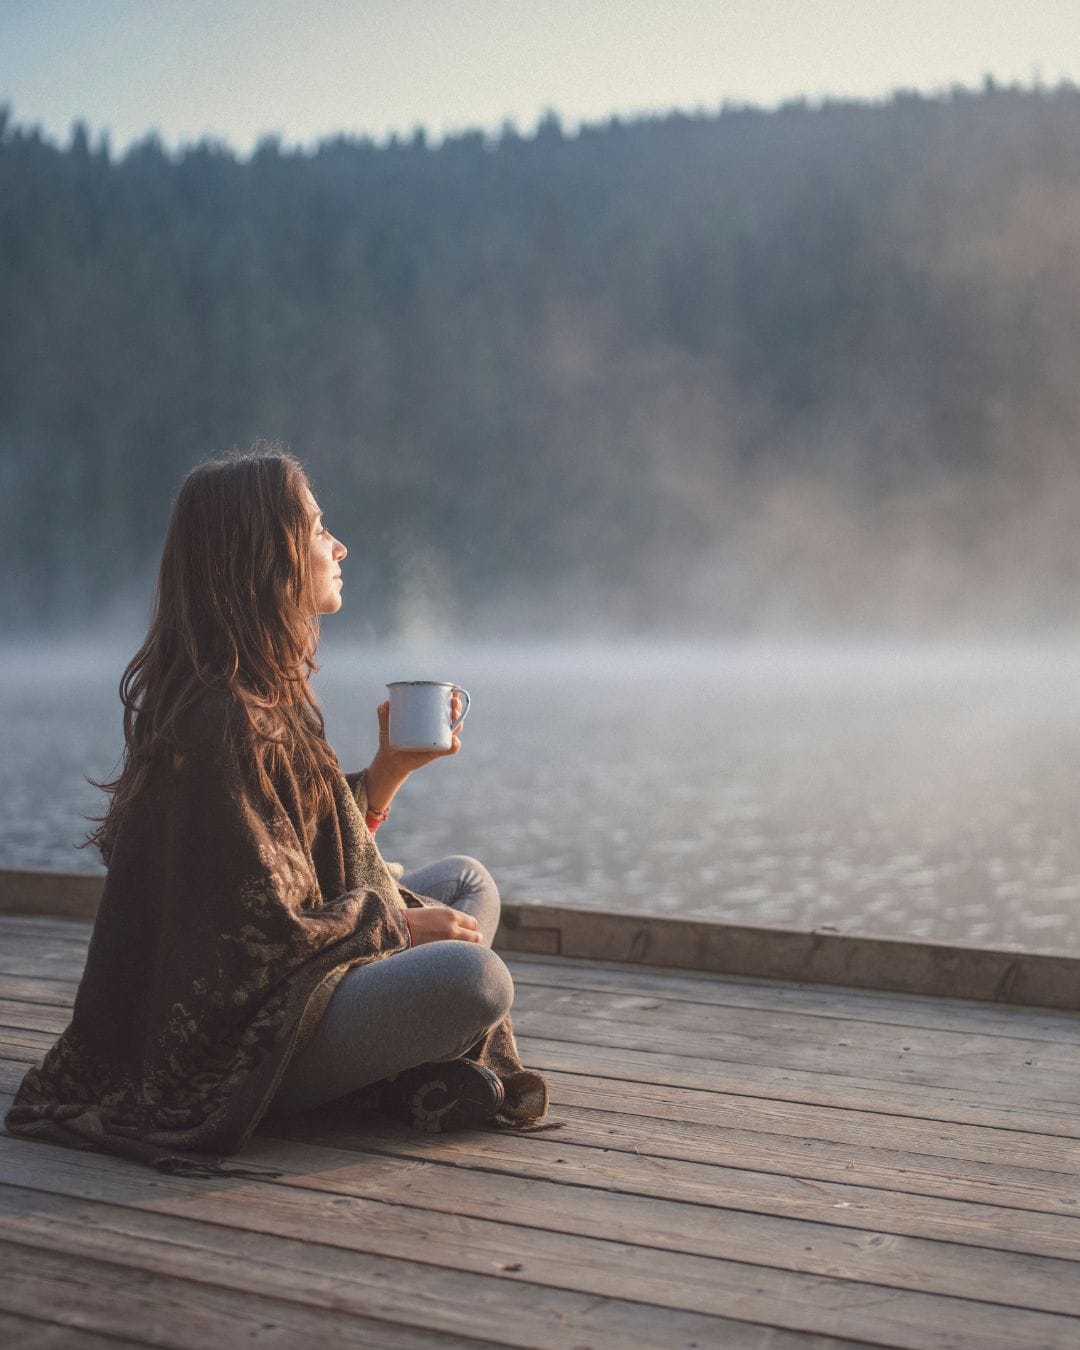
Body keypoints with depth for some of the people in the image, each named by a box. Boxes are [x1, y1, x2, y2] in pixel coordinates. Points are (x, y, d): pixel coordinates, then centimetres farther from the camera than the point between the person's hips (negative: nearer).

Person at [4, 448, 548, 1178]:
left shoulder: (270, 696, 11)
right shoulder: (223, 721, -22)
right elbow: (267, 930, -23)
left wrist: (391, 767, 6)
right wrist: (402, 927, -9)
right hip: (232, 1044, -11)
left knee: (467, 880, 16)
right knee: (473, 977, -30)